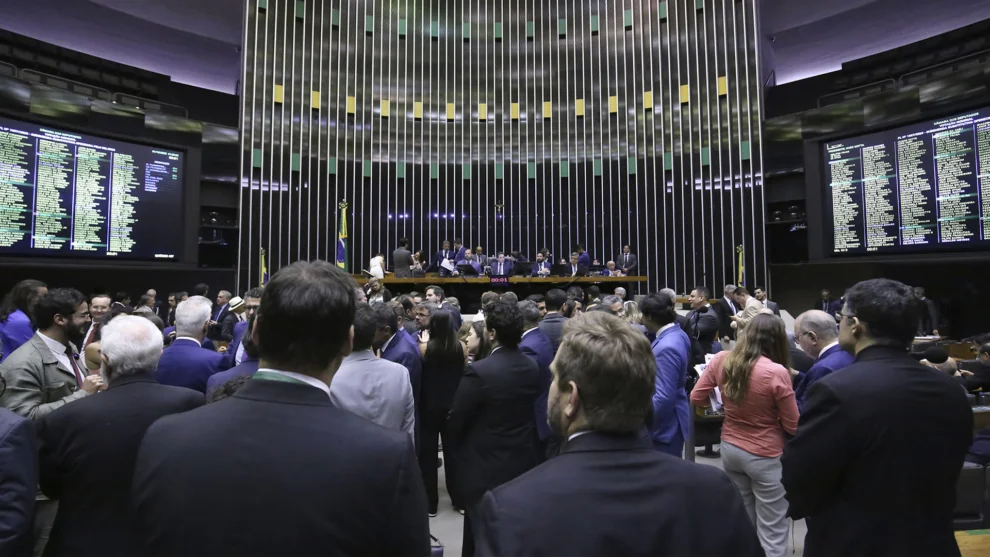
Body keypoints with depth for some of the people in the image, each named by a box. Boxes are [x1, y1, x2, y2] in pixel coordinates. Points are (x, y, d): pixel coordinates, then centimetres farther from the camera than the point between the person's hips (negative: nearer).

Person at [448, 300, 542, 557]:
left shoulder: (479, 372, -24)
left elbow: (455, 423, -13)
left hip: (485, 468, -6)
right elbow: (528, 411, 6)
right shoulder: (532, 368, -5)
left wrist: (460, 452, 7)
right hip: (524, 463, 6)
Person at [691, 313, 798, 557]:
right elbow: (792, 426, -13)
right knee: (772, 532, 12)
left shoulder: (721, 360, -11)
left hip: (730, 449, 5)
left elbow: (696, 398, -1)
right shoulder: (777, 372, -23)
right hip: (765, 455, -5)